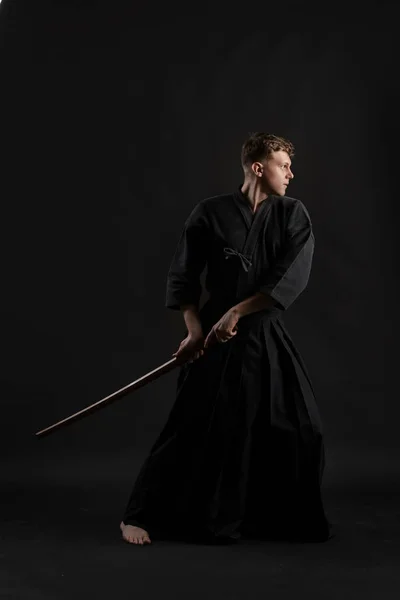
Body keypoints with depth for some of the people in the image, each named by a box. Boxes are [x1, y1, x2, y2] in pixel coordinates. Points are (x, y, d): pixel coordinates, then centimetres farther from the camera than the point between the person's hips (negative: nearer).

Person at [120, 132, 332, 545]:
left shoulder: (293, 215, 1)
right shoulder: (210, 213, -4)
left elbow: (293, 276, -11)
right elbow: (182, 277, 0)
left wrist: (237, 312, -17)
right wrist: (195, 329, -10)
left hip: (267, 339, 3)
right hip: (216, 338, -3)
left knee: (301, 431, 3)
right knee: (189, 430, -4)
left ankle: (296, 518, 26)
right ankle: (139, 515, 13)